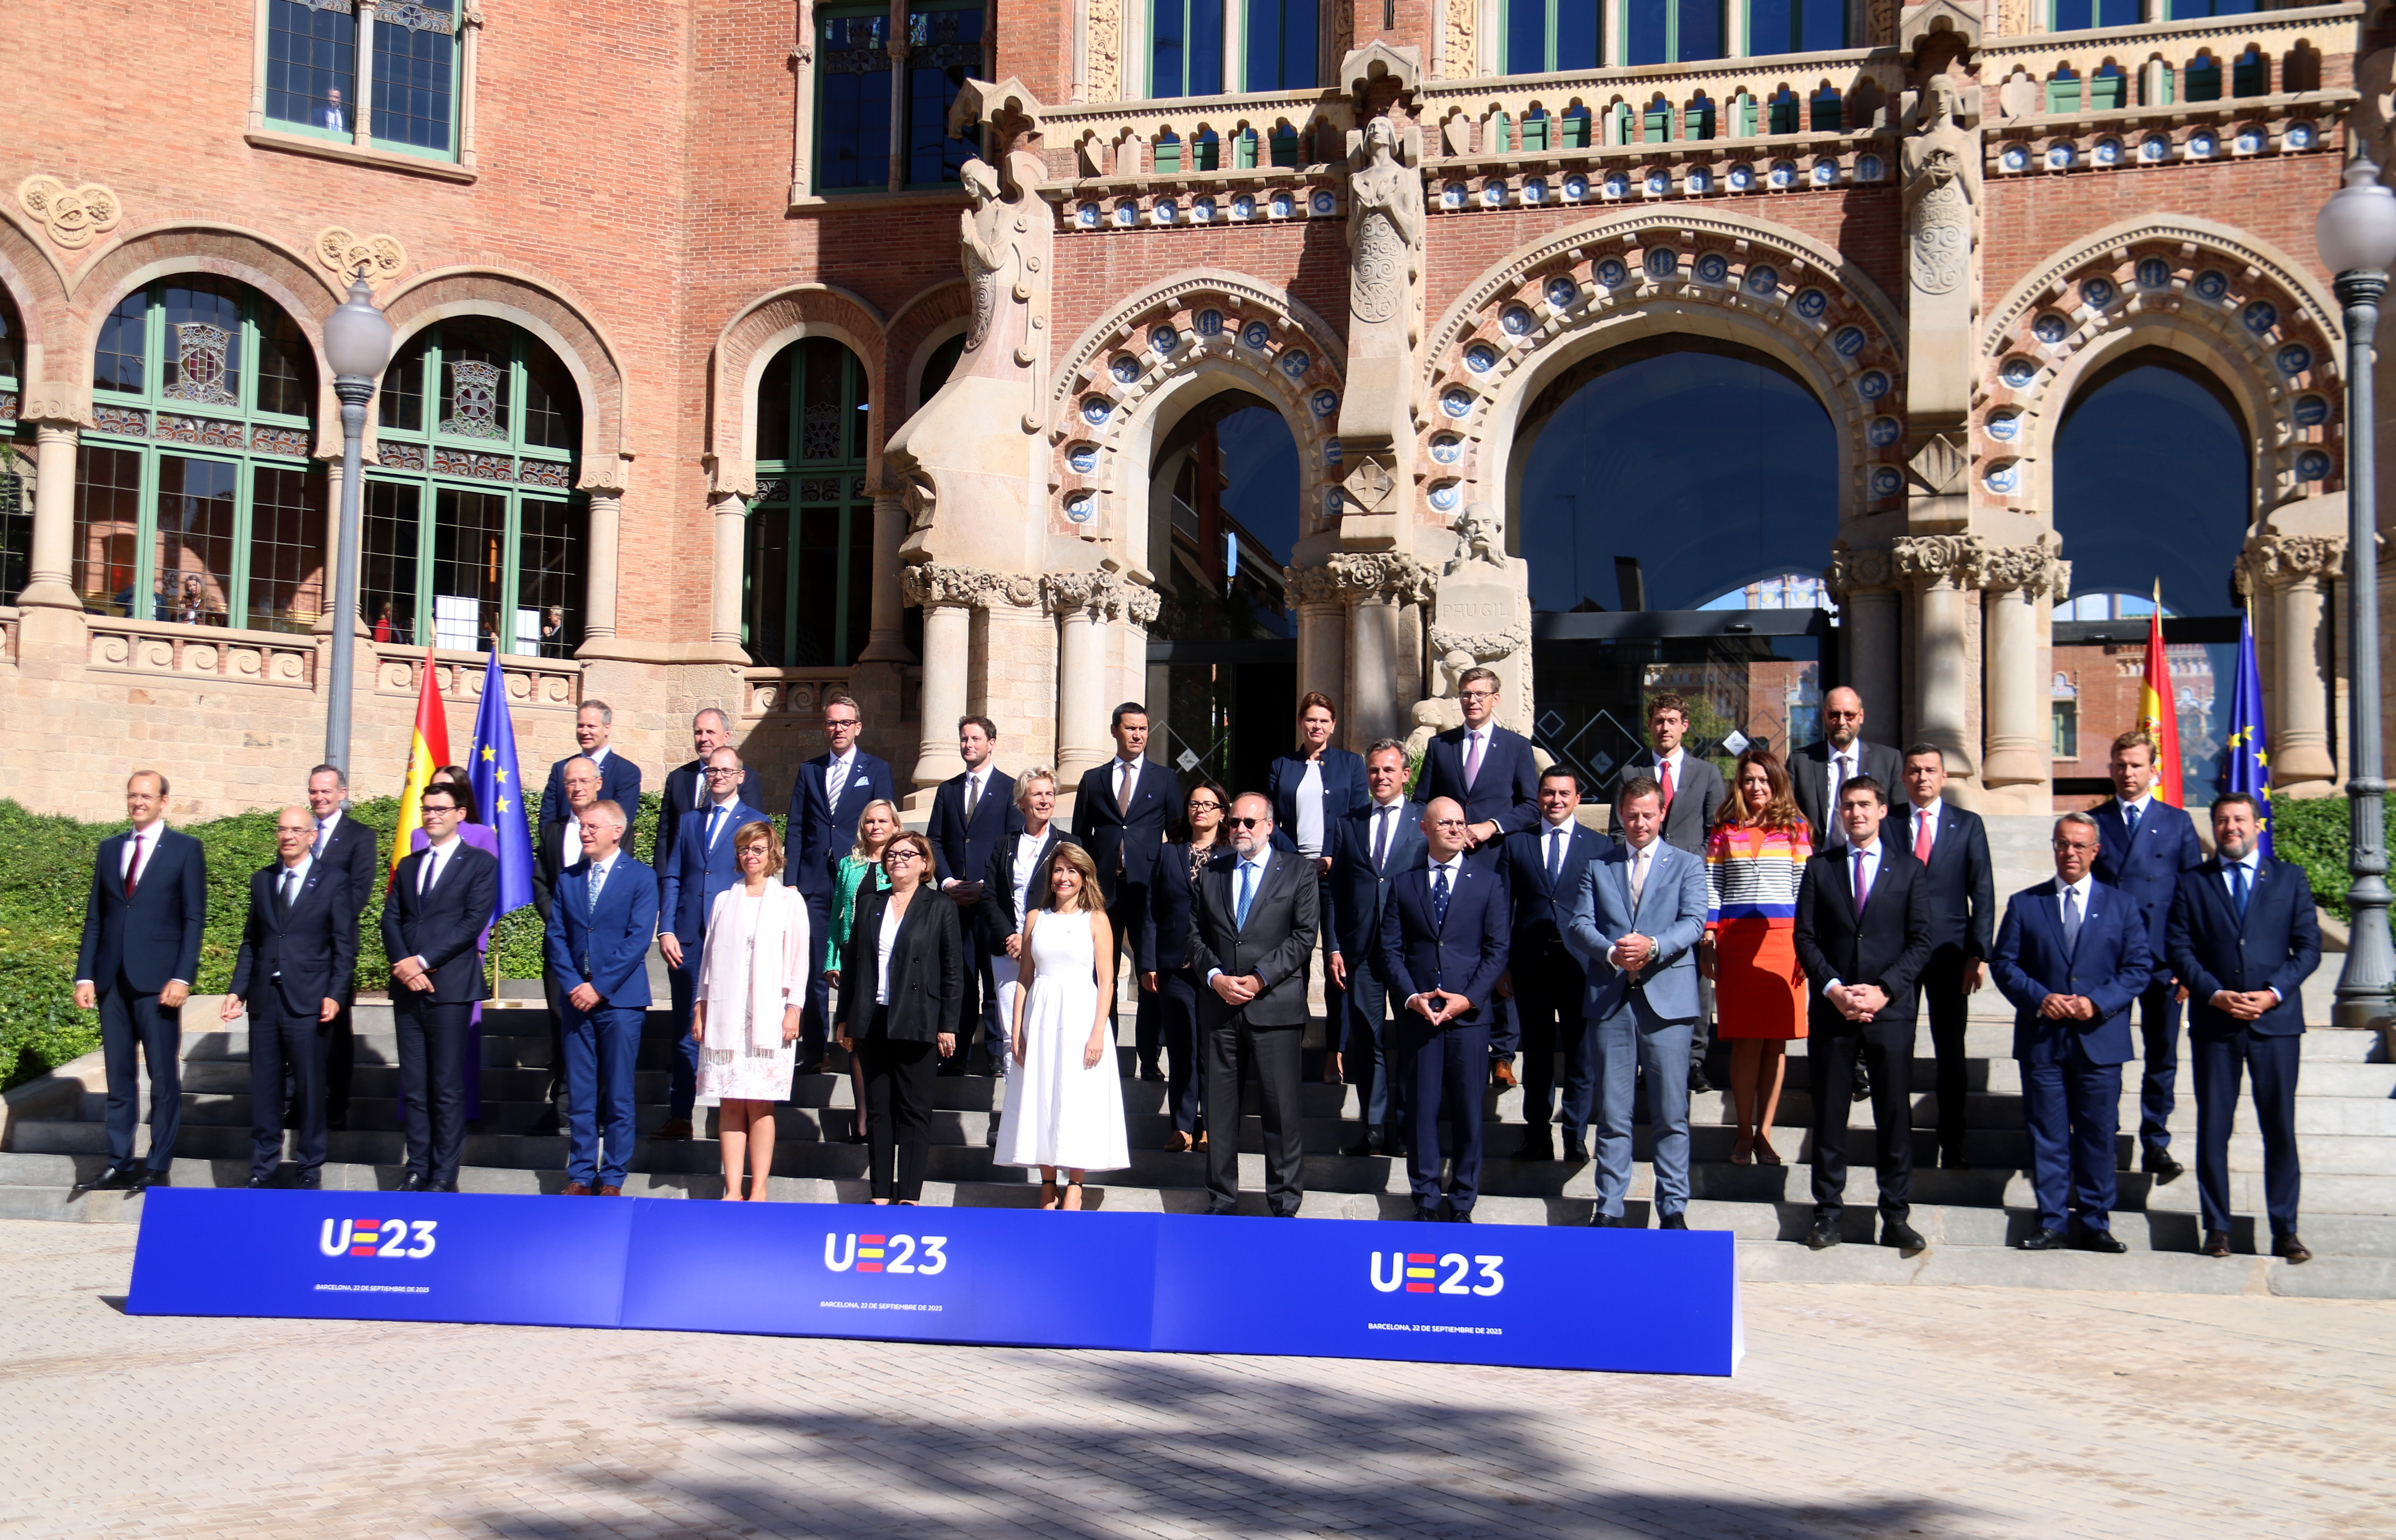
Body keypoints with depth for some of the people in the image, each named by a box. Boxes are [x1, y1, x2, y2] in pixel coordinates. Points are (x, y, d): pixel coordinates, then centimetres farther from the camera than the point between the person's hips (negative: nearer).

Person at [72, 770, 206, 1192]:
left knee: (164, 1079, 0)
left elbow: (194, 919, -3)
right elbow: (94, 918, 13)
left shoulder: (185, 850, 1)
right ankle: (119, 1163, 12)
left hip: (157, 982, -4)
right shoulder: (110, 849, 14)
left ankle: (160, 1167, 6)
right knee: (119, 1079, 7)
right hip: (113, 982, 4)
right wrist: (85, 975, 5)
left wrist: (182, 978, -12)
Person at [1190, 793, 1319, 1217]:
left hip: (1274, 1005, -3)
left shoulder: (1297, 872, 5)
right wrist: (1215, 977, -5)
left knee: (1281, 1107, -2)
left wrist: (1260, 978, -11)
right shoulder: (1210, 874, 15)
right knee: (1219, 1106, 6)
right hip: (1220, 1007, 3)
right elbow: (1196, 935, 12)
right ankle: (1221, 1201, 14)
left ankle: (1284, 1204, 6)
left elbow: (1304, 937, -2)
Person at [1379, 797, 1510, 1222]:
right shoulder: (1403, 884, 10)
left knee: (1468, 1111, 2)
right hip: (1417, 1014, 1)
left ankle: (1462, 1203, 11)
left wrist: (1468, 999, -10)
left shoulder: (1489, 883, 7)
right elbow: (1391, 949, 6)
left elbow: (1497, 950, 2)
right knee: (1421, 1109, 2)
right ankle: (1426, 1201, 11)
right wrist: (1411, 997, -8)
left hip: (1469, 1014, -1)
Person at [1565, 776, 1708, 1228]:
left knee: (1671, 1114, -1)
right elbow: (1578, 924, 4)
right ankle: (1611, 1208, 10)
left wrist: (1653, 946, -21)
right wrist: (1610, 952, -15)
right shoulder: (1597, 865, 15)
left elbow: (1693, 922, -3)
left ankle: (1673, 1208, 6)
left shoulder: (1687, 865, 11)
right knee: (1612, 1114, 5)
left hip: (1666, 999, -1)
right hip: (1610, 1000, 1)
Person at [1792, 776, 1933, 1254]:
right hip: (1831, 1010, 1)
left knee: (1895, 1115, 1)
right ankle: (1828, 1212, 10)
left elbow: (1920, 942, 2)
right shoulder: (1820, 867, 10)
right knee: (1828, 1115, 3)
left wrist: (1883, 990, -10)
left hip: (1891, 1008, -1)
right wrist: (1833, 989, -9)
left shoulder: (1909, 870, 8)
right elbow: (1804, 937, 5)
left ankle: (1896, 1216, 8)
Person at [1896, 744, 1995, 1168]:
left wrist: (1979, 953, -5)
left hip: (1949, 953, 0)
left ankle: (1952, 1144, 10)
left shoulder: (1968, 825, 7)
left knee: (1951, 1051, 3)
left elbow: (1983, 894, 4)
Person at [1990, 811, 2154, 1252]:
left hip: (2100, 1040, 0)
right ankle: (2052, 1224, 9)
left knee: (2098, 1136, 4)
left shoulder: (2122, 906, 8)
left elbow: (2139, 968, 2)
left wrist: (2098, 1002, -13)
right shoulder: (2024, 904, 8)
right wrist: (2039, 998, -12)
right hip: (2042, 1039, 0)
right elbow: (2003, 963, 4)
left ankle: (2096, 1225, 13)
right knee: (2047, 1136, 2)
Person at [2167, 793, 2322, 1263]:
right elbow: (2181, 951, 3)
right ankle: (2217, 1229, 8)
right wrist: (2216, 995, -12)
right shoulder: (2193, 884, 9)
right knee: (2213, 1130, 1)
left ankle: (2284, 1232, 7)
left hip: (2277, 1020, 0)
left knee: (2281, 1128, 1)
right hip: (2214, 1023, 0)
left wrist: (2272, 994, -10)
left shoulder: (2290, 879, 10)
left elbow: (2308, 947, 4)